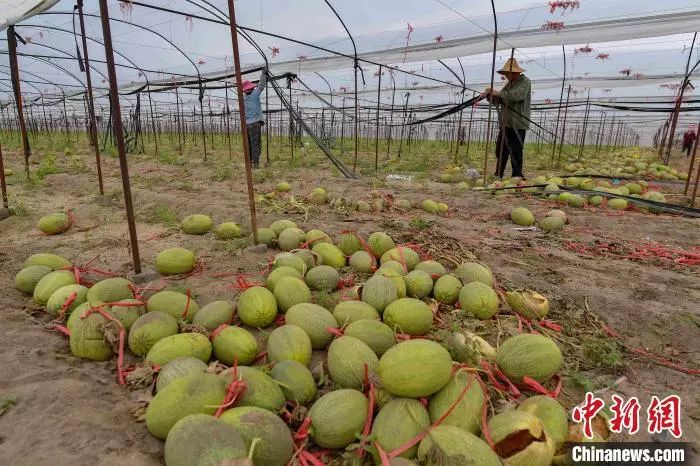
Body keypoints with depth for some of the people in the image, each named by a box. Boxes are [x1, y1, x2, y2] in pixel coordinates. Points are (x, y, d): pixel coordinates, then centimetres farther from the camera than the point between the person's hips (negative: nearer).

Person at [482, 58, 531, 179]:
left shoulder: (524, 82, -5)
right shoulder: (509, 84, 20)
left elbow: (517, 95, -25)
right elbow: (498, 100, 18)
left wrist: (498, 93, -25)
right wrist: (489, 95, -2)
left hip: (518, 125, -8)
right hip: (505, 123, 8)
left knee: (516, 153, -7)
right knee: (500, 151, 12)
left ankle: (517, 177, 0)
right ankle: (498, 176, 21)